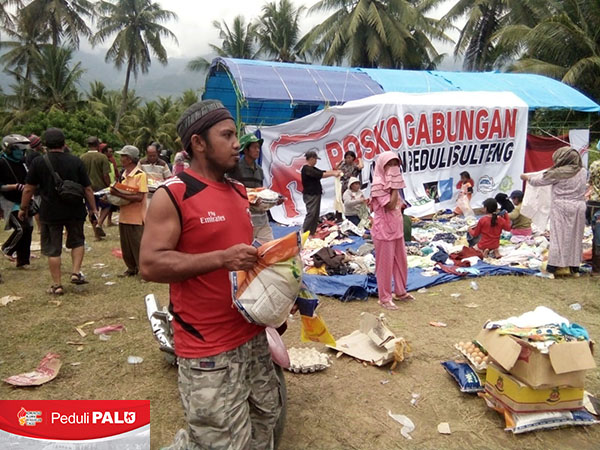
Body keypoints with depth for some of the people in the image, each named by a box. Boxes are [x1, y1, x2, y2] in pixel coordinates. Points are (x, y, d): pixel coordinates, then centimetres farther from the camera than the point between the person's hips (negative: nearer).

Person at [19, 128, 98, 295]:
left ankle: (57, 285, 12)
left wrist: (23, 208, 13)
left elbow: (28, 189, 0)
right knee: (77, 241, 22)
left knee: (52, 249, 8)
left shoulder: (39, 162, -4)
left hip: (50, 212, -1)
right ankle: (76, 272, 7)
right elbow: (87, 188, -2)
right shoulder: (75, 161, -3)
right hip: (75, 211, 1)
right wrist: (93, 208, 7)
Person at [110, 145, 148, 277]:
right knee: (126, 246, 15)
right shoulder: (124, 174, 9)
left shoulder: (140, 175, -14)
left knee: (138, 246, 1)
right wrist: (114, 193, 0)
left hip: (136, 218, -7)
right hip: (124, 216, 8)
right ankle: (132, 268, 30)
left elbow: (139, 197, -21)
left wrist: (119, 194, -22)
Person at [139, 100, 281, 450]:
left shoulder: (239, 192, 10)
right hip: (209, 348, -8)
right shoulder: (172, 196, -14)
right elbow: (151, 265, -19)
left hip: (253, 334, 8)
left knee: (266, 418, 23)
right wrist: (222, 259, -26)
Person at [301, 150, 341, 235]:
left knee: (316, 215, 10)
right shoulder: (306, 169, -15)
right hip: (310, 195, -10)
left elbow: (323, 172, 16)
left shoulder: (312, 168, 17)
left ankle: (312, 233, 14)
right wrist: (333, 174, -15)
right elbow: (320, 175, -20)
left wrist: (335, 171, 5)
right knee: (311, 214, -14)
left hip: (315, 194, 10)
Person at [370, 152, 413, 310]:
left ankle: (400, 292, 34)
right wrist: (395, 186, -19)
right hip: (384, 230, -9)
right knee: (385, 264, 2)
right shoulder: (378, 184, -17)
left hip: (397, 228, 9)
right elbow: (390, 205, -25)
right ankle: (384, 298, 15)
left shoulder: (391, 182, 10)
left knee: (401, 261, 17)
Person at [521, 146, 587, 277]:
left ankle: (552, 268, 3)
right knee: (576, 237, 12)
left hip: (561, 208, -4)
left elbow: (538, 181, -2)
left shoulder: (558, 173, -12)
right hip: (579, 208, 5)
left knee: (558, 237, 0)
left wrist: (527, 177, 18)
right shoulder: (583, 172, 5)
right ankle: (575, 267, 22)